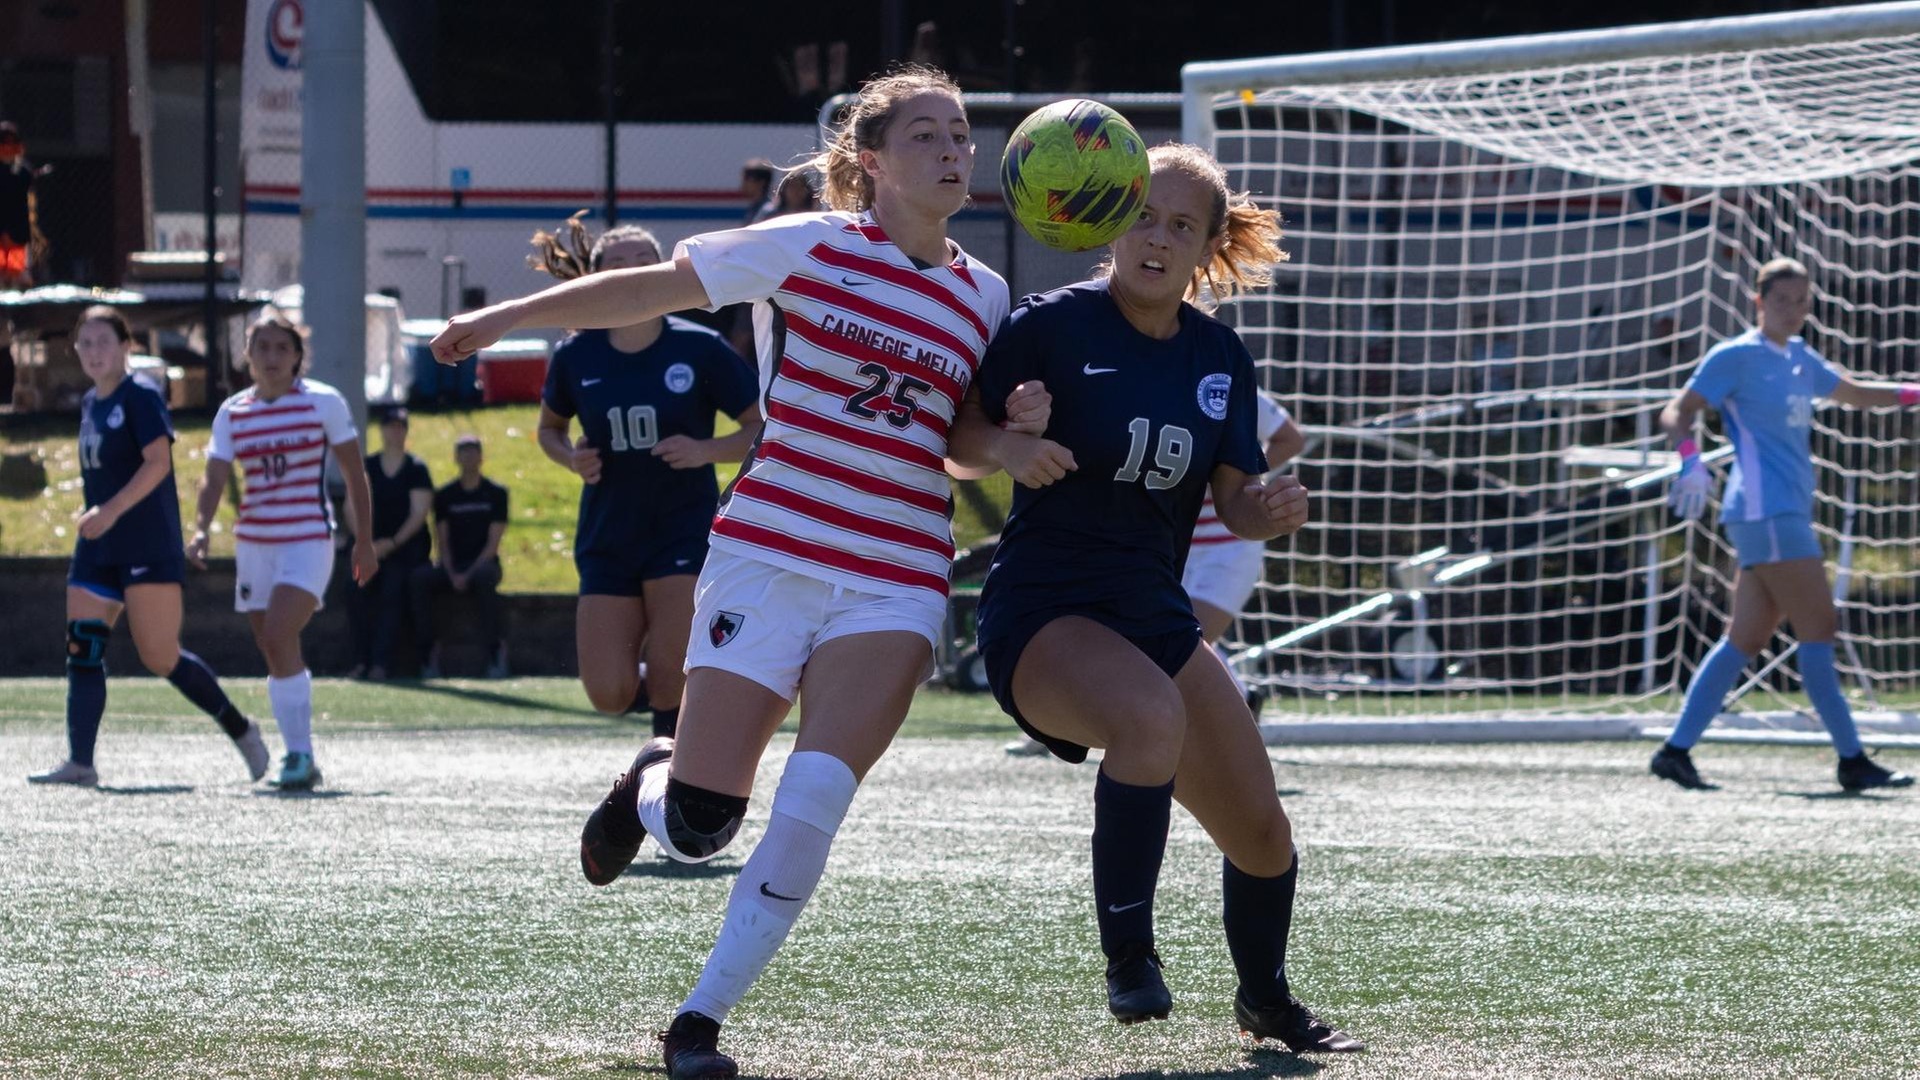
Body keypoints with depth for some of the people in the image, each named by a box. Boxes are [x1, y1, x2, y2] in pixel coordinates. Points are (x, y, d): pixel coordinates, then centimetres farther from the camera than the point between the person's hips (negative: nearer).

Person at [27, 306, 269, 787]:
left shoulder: (141, 396, -8)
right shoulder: (90, 404, 17)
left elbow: (158, 461, -19)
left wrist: (111, 511, -26)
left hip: (148, 548, -8)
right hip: (97, 549, 8)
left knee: (161, 658, -8)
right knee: (82, 652, -4)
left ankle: (239, 728, 10)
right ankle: (79, 762, -6)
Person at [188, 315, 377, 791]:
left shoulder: (324, 402, -2)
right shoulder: (232, 412, 7)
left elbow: (354, 474, 2)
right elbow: (215, 478, 2)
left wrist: (365, 540, 0)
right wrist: (200, 529, -15)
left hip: (309, 541, -5)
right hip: (253, 544, 5)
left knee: (278, 636, -21)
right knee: (275, 655, 6)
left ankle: (300, 755, -17)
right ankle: (301, 759, 16)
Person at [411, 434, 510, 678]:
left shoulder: (495, 493, 4)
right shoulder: (445, 496, 11)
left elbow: (493, 541, -3)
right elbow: (442, 541, 6)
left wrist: (470, 574, -15)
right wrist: (452, 575, -11)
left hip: (482, 564, -2)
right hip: (452, 567, 2)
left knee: (485, 576, -39)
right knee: (420, 576, -29)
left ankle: (495, 650, -35)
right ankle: (427, 651, -27)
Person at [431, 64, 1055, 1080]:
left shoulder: (983, 298, 10)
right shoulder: (809, 248, -2)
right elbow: (653, 288, 3)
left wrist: (1012, 433, -3)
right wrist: (505, 317, 1)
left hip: (893, 587, 2)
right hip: (765, 560, -2)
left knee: (809, 810, -17)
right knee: (694, 828, -5)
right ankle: (651, 784, 35)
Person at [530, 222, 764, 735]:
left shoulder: (700, 349, -7)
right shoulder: (576, 357, -1)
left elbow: (766, 427, -3)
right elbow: (550, 427, 18)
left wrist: (706, 451, -19)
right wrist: (572, 458, -4)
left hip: (684, 533, -2)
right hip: (608, 536, 2)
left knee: (672, 683, -13)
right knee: (610, 694, -5)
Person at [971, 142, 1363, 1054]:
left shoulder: (1218, 356, 4)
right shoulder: (1053, 326, -11)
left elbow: (1234, 501, 8)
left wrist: (1273, 509, -14)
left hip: (1153, 615, 6)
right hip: (1041, 611, -6)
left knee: (1262, 839, 9)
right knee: (1153, 716, -39)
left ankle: (1267, 999, 40)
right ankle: (1127, 953, -22)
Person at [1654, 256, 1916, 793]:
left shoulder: (1800, 358, 18)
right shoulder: (1736, 357, -5)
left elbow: (1853, 392, 34)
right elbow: (1676, 412, -9)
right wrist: (1691, 459, -27)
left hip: (1787, 516, 9)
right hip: (1764, 510, -9)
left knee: (1745, 640, 6)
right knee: (1819, 628, -10)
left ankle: (1676, 750, 6)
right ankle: (1852, 760, -9)